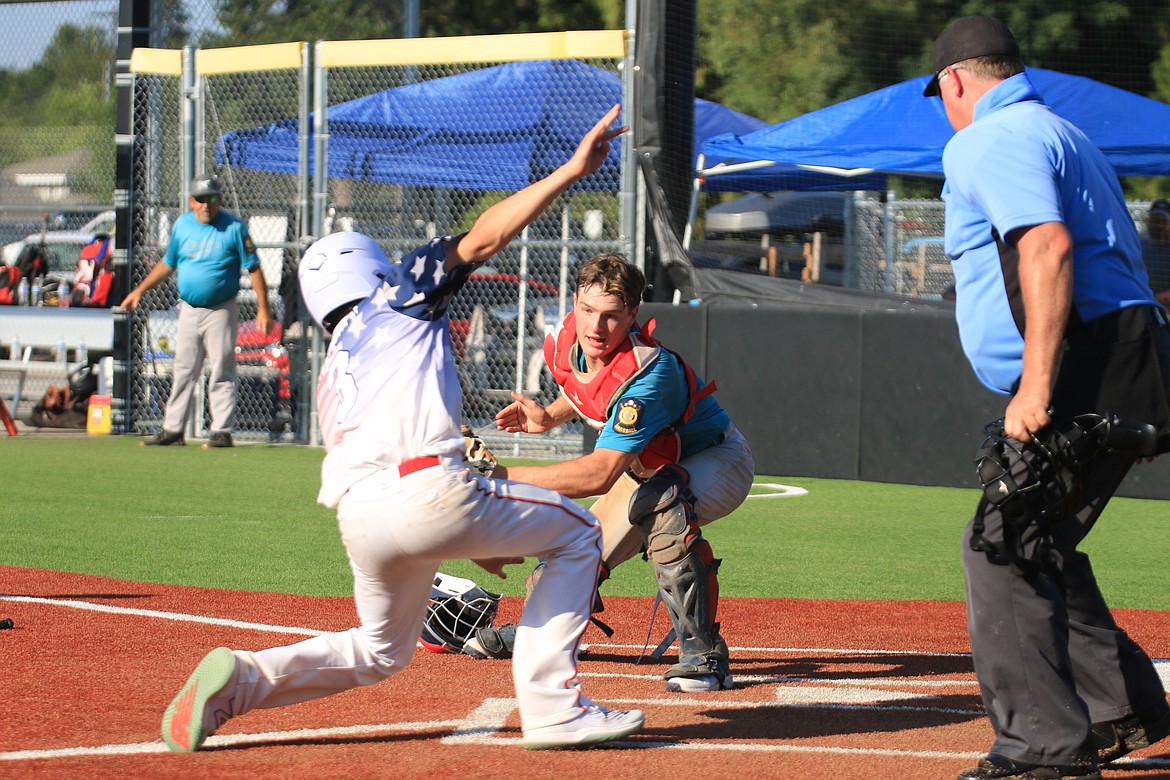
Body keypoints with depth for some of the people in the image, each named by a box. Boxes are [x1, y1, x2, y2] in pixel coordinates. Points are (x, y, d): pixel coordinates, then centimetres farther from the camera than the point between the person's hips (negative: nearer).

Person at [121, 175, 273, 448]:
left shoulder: (234, 227, -8)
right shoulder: (182, 225, 6)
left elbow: (253, 268, -8)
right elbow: (168, 263, 19)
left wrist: (263, 308, -13)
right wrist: (139, 290, 17)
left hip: (221, 311, -5)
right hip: (189, 310, 5)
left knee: (221, 373, -4)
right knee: (183, 371, 8)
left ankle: (222, 432, 0)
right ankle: (173, 429, 13)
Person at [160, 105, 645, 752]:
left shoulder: (332, 370, 33)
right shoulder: (400, 295, 19)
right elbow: (482, 238, 5)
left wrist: (470, 540, 34)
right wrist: (571, 169, 6)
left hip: (357, 521, 6)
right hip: (431, 492, -6)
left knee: (382, 649, 28)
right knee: (576, 533, 16)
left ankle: (239, 678, 4)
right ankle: (552, 708, 4)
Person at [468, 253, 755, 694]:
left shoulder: (648, 373, -39)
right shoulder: (565, 344, -15)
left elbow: (599, 474, -47)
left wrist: (502, 476, -51)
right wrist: (548, 418, -7)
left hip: (719, 463, -8)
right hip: (647, 468, 8)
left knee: (659, 501, -40)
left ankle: (703, 654, -33)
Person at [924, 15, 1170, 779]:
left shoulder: (987, 142, -7)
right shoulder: (1063, 136, 25)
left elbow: (1049, 249, -22)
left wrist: (1035, 387, -27)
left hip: (1089, 368, -10)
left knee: (1004, 547, -10)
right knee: (1033, 543, 21)